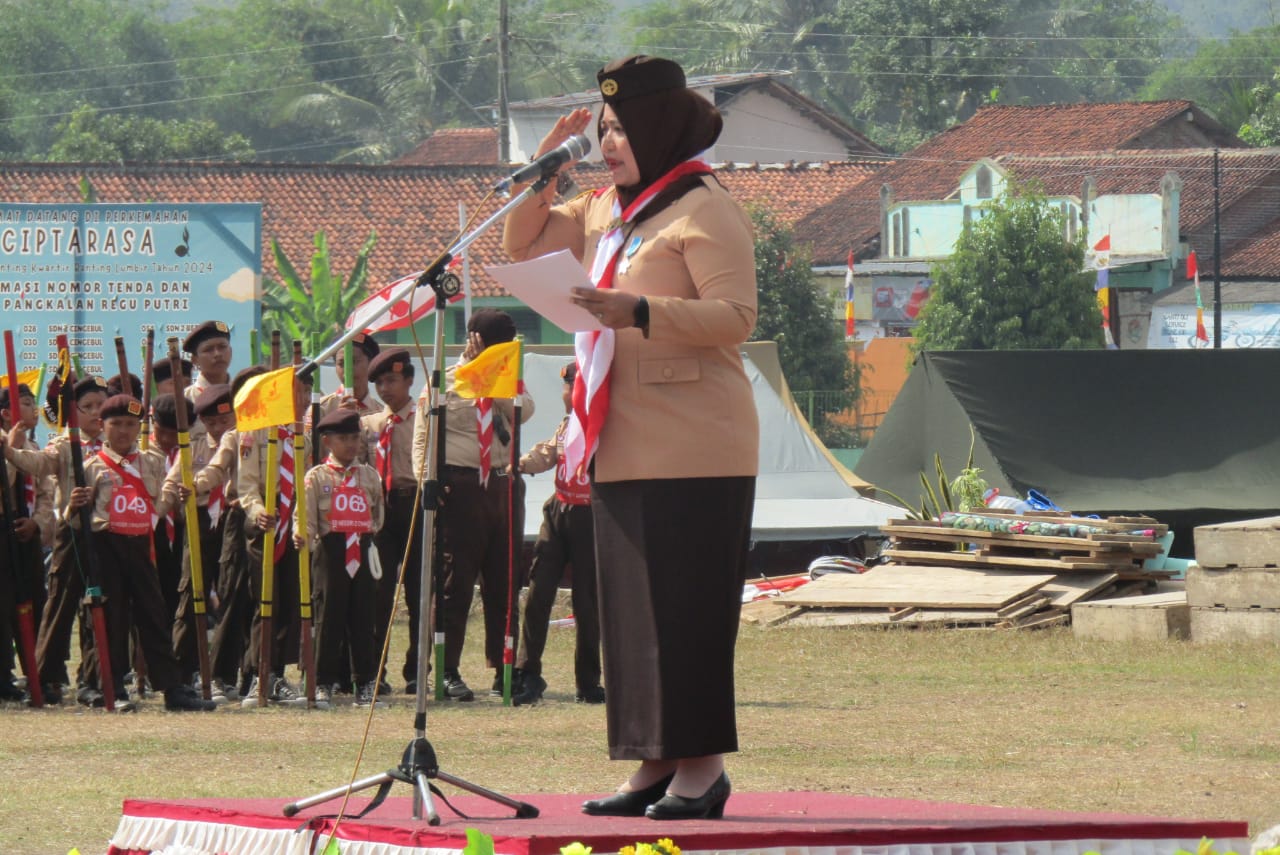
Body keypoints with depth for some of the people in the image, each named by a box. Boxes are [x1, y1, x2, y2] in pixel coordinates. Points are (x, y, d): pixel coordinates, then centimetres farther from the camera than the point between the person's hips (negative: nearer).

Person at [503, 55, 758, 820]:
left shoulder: (703, 209, -9)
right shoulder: (605, 211, 17)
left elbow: (737, 317, -17)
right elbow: (522, 242, 24)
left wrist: (639, 311, -28)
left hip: (692, 447, -9)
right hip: (623, 447, 9)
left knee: (686, 605, -8)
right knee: (630, 605, 8)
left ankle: (703, 765, -4)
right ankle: (656, 763, 12)